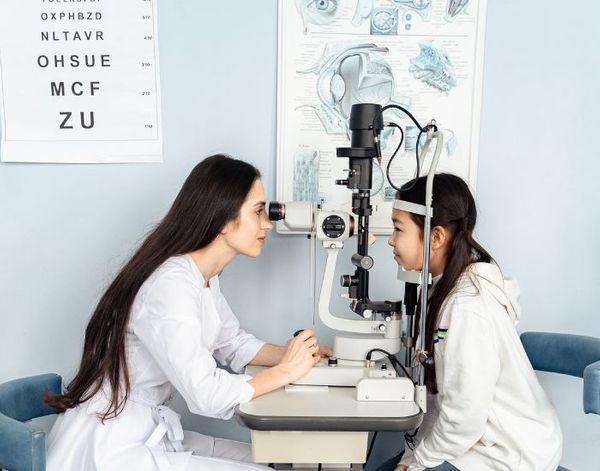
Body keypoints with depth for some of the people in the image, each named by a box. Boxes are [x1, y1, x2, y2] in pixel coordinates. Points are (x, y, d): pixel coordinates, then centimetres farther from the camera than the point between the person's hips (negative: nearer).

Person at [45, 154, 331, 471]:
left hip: (148, 432, 9)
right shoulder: (170, 285, -27)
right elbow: (207, 395, -29)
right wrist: (286, 371, -14)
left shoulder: (204, 277, 2)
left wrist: (306, 354, -4)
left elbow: (234, 344, 10)